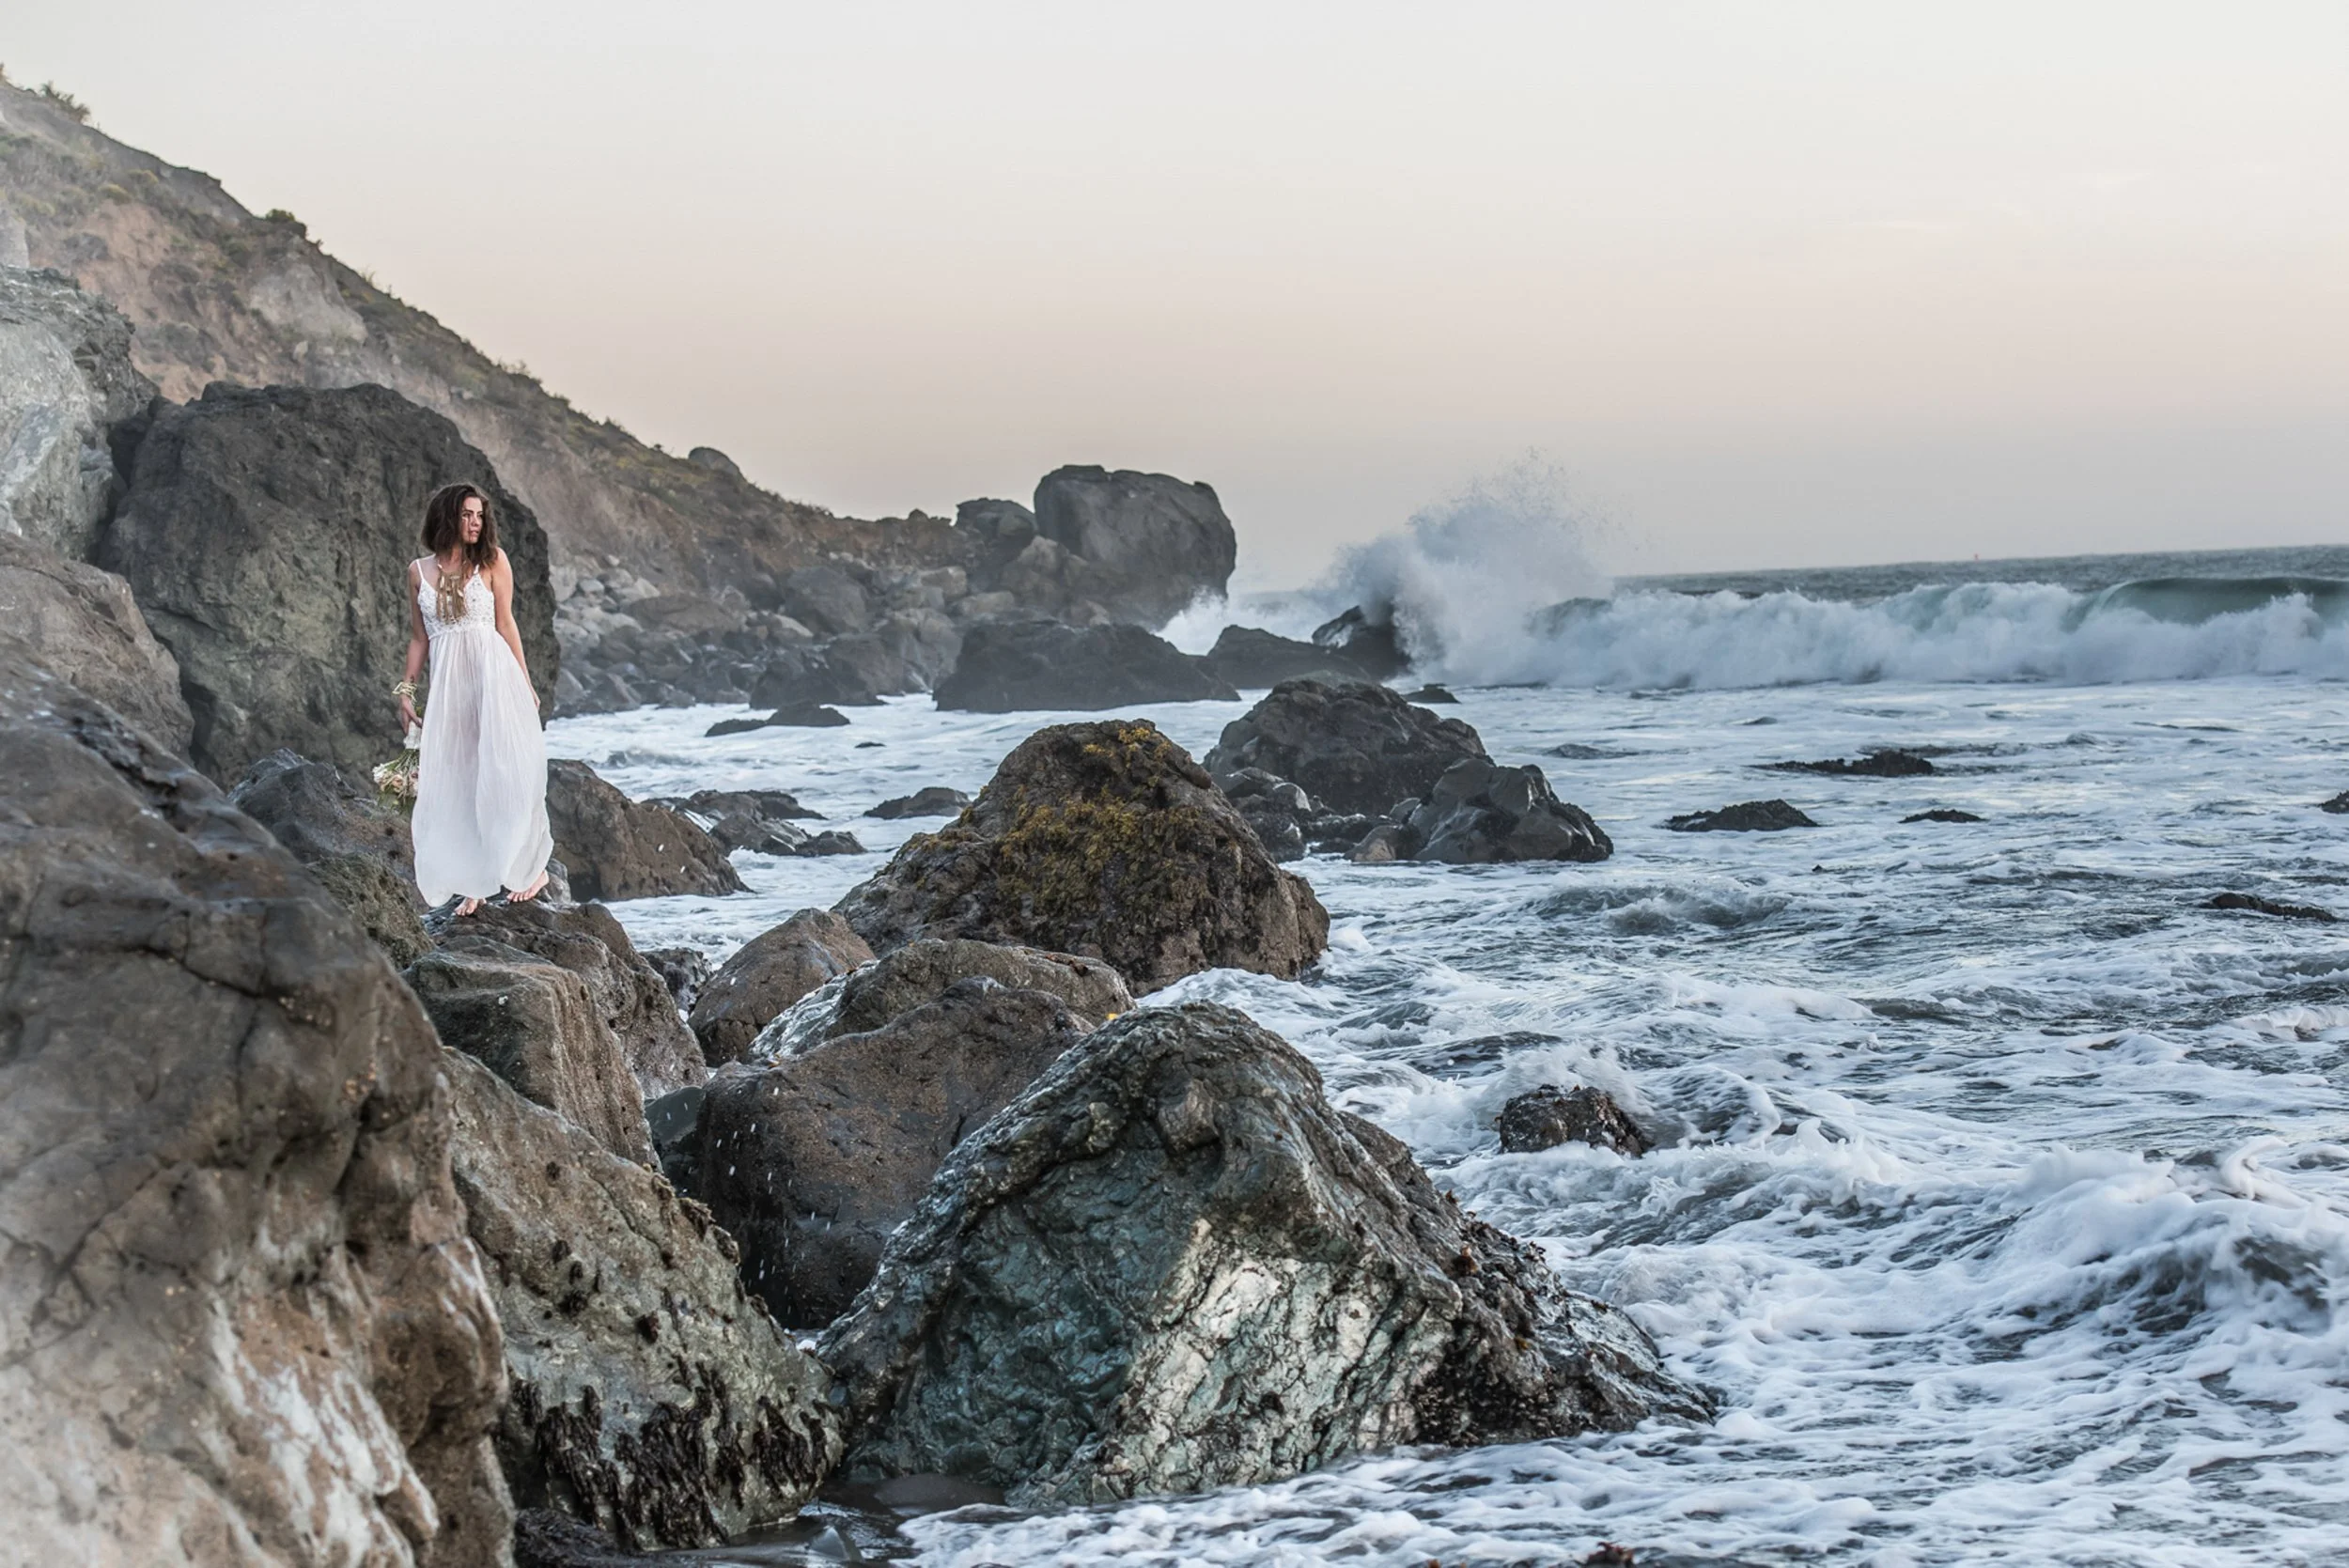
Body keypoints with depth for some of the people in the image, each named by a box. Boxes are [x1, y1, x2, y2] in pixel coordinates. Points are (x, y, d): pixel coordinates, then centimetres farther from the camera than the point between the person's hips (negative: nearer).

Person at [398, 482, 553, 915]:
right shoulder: (419, 571, 10)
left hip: (492, 670, -3)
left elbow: (505, 624, 2)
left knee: (503, 770, -4)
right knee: (455, 779, 1)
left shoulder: (492, 560, 3)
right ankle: (473, 885, 6)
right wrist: (406, 689, 11)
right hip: (448, 680, 3)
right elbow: (418, 637, 15)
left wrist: (525, 683, -1)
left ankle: (531, 869, 7)